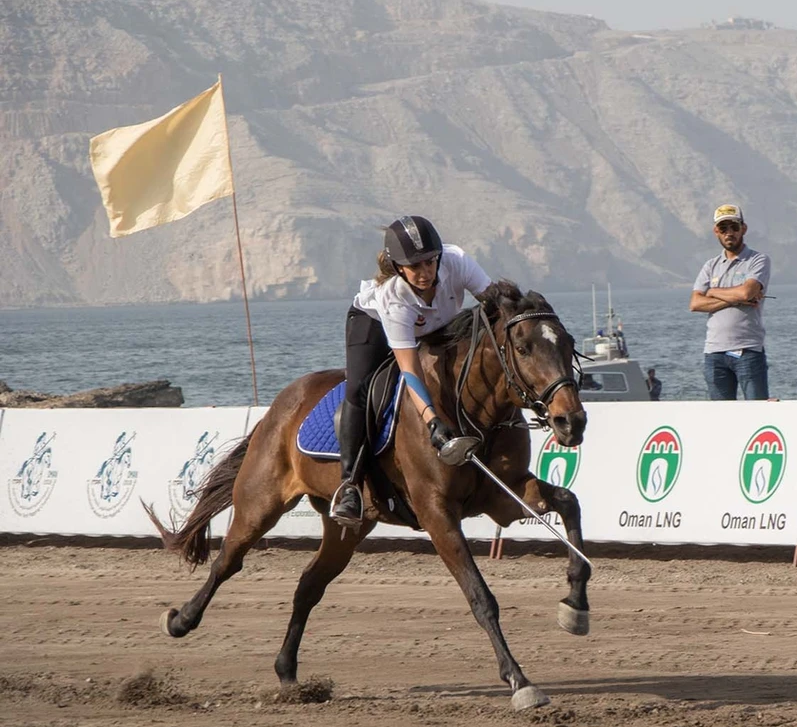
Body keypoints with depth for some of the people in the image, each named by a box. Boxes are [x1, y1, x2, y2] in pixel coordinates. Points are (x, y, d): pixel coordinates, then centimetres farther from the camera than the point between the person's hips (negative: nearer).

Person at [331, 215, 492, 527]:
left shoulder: (457, 262, -36)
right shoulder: (391, 297, -42)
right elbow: (410, 370, -43)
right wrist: (432, 419, -54)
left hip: (440, 328, 5)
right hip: (373, 322, -5)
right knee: (358, 389, -24)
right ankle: (349, 483, -21)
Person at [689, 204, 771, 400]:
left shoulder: (758, 261, 3)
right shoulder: (711, 266, 15)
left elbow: (747, 291, -16)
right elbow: (695, 304, 2)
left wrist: (714, 292, 2)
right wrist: (735, 300, -8)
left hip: (748, 351, -4)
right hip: (715, 352, 4)